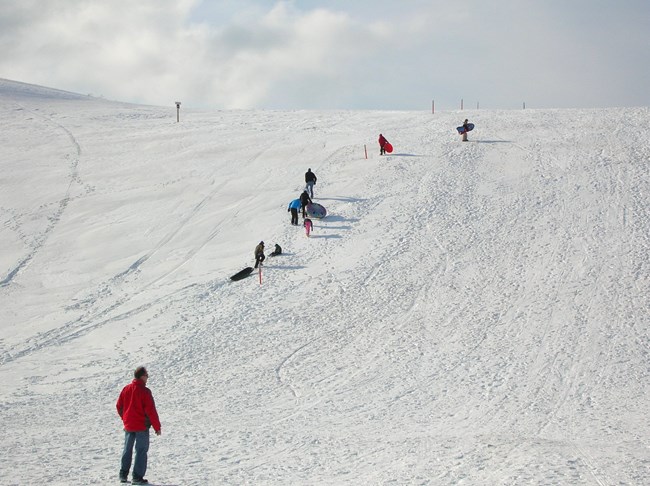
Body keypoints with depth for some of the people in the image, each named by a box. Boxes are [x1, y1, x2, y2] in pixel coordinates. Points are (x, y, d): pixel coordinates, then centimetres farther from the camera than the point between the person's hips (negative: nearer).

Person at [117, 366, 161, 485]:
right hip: (142, 426, -6)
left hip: (128, 425, 6)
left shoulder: (126, 389, 2)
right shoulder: (145, 391, -17)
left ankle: (123, 475, 19)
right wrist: (157, 427, -9)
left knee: (127, 449, 17)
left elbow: (119, 406, 11)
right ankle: (137, 477, 0)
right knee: (141, 450, 2)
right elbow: (151, 410, -17)